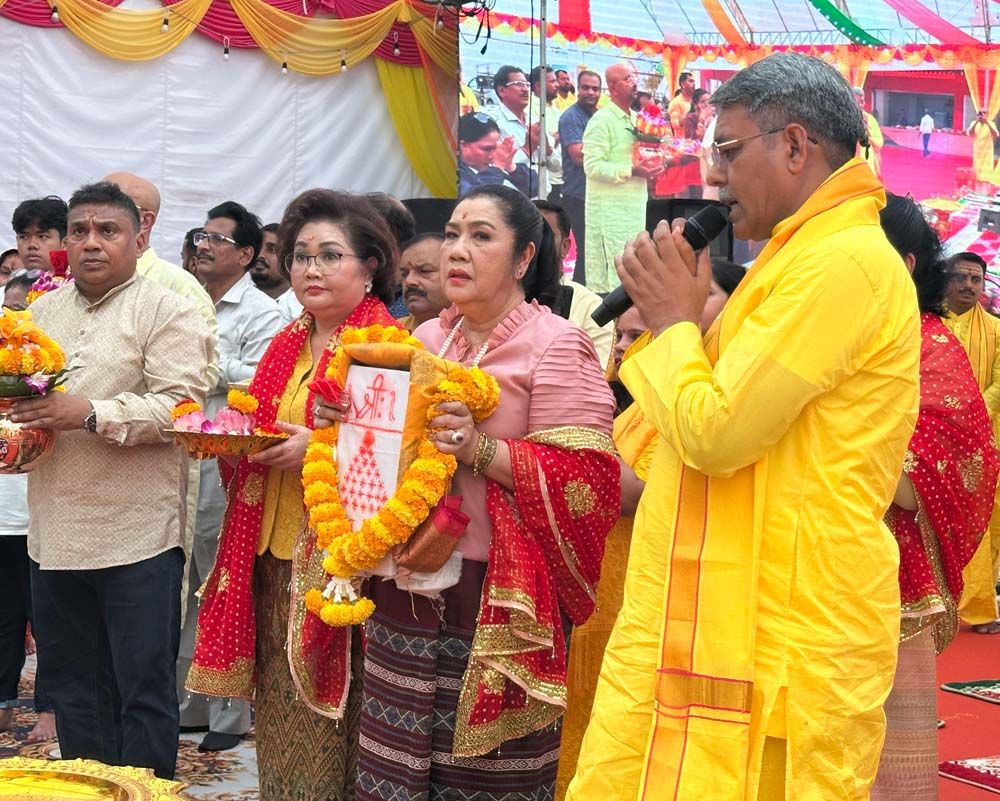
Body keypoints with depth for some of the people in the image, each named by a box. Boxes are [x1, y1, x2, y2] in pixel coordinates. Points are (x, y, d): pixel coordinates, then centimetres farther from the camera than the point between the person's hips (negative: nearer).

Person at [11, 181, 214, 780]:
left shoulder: (168, 313, -5)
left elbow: (180, 407, -15)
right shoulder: (43, 312, 15)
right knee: (73, 685, 15)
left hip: (137, 535, -6)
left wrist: (90, 414, -22)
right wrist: (16, 435, 2)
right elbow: (20, 392, 23)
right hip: (55, 532, 6)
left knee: (144, 687, 2)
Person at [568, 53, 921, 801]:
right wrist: (682, 317, 7)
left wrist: (675, 321, -5)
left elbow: (714, 433, -21)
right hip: (727, 620, 10)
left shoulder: (842, 261, -16)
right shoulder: (805, 254, 18)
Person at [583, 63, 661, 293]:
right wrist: (632, 171, -22)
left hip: (634, 203, 8)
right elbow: (593, 166, -18)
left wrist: (651, 167, 7)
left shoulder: (636, 119, 16)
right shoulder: (602, 120, -10)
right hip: (610, 208, -8)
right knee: (612, 271, -9)